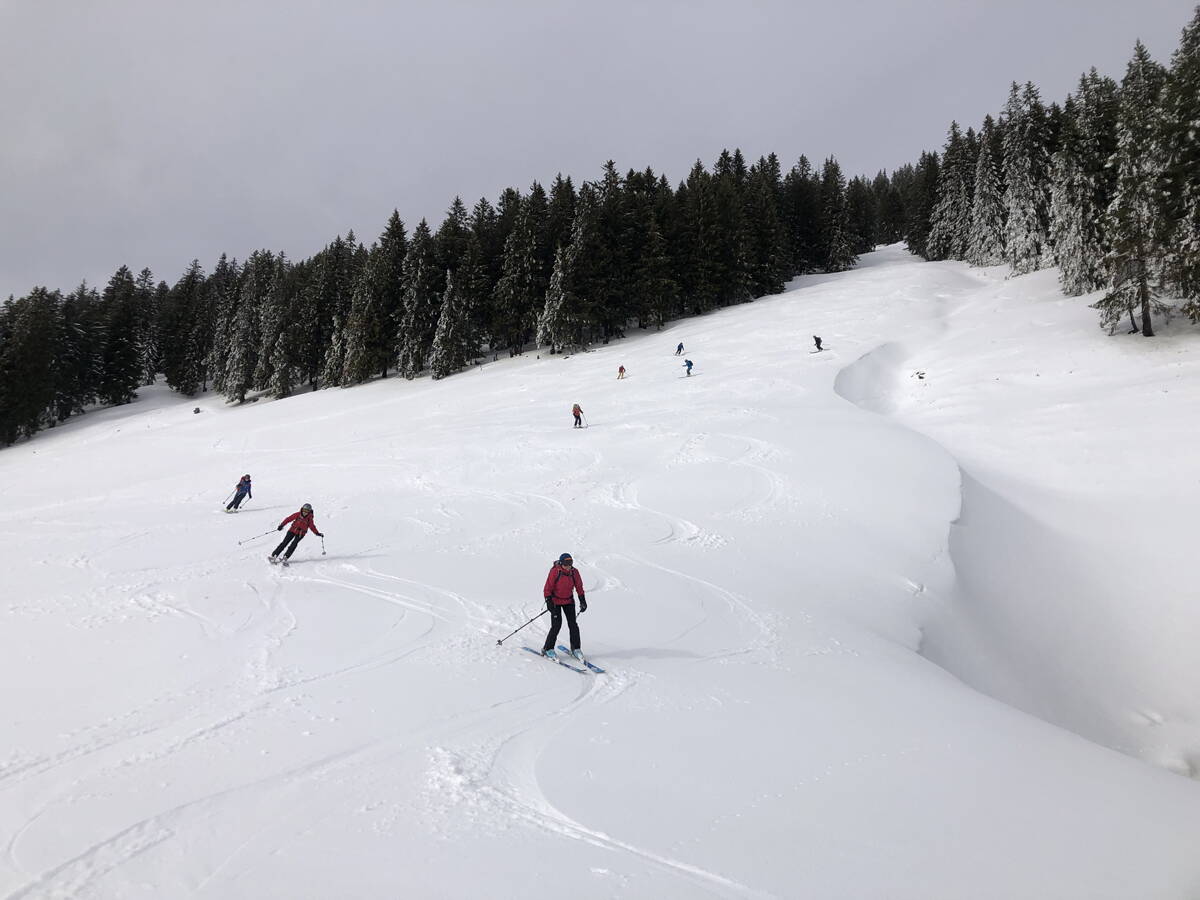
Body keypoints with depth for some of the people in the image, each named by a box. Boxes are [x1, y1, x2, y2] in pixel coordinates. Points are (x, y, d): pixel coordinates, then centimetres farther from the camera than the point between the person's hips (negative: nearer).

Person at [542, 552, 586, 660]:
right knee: (556, 625, -11)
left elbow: (579, 587, 6)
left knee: (573, 624, -1)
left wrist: (582, 601, 5)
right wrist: (549, 602, -20)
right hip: (556, 601, -4)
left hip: (569, 601, 4)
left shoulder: (574, 572, -8)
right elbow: (548, 588, -14)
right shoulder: (555, 571, -19)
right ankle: (547, 649, 3)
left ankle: (576, 649, 13)